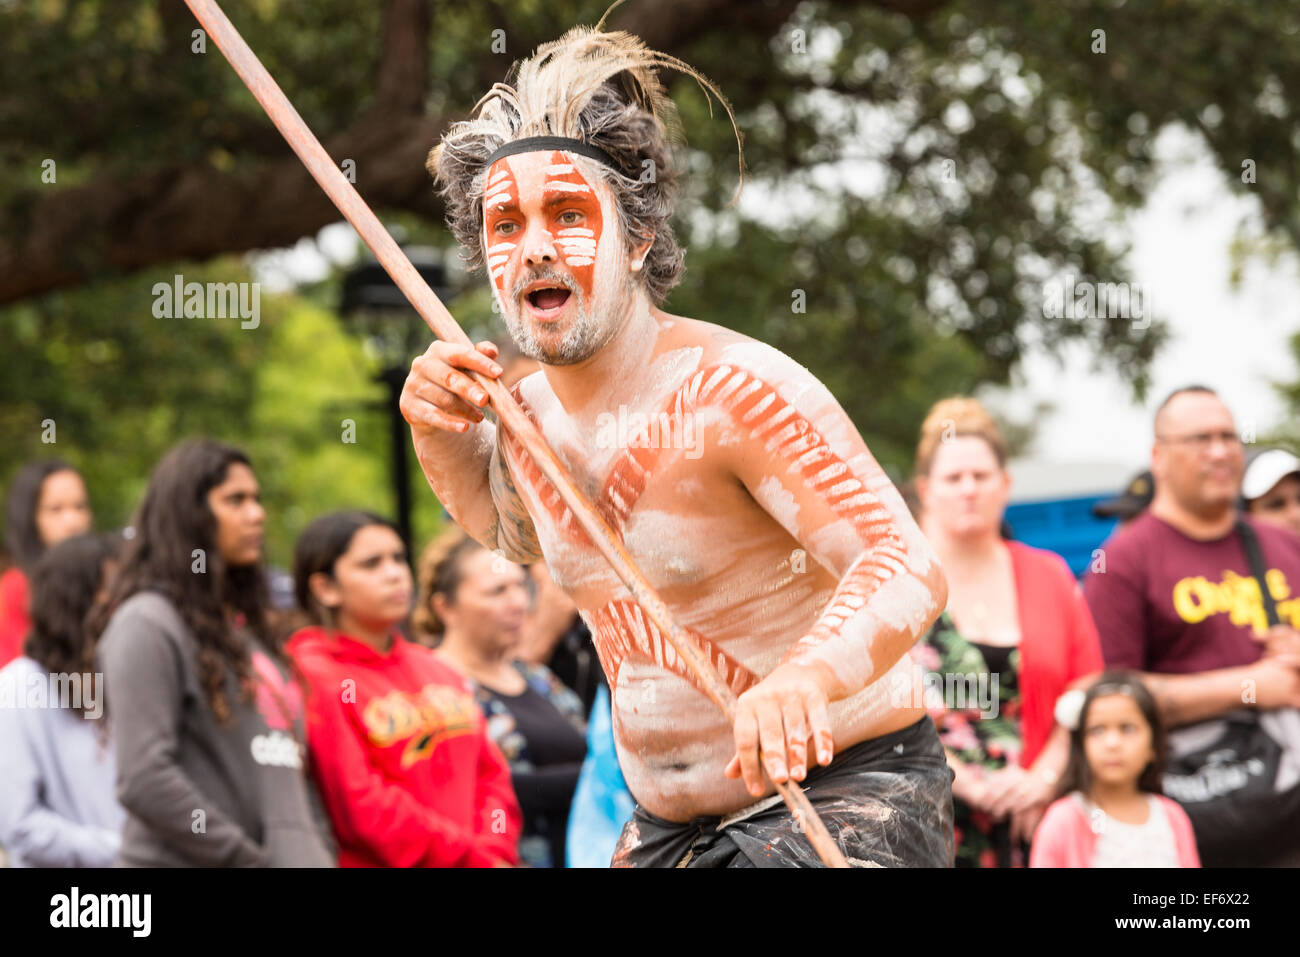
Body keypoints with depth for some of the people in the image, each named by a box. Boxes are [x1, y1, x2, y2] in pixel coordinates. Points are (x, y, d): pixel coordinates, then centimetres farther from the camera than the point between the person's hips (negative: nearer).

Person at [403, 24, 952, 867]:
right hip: (666, 828, 8)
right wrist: (441, 437, 5)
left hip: (840, 800, -8)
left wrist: (807, 679, -49)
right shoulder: (528, 410, 4)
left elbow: (909, 569, -28)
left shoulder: (733, 388, -21)